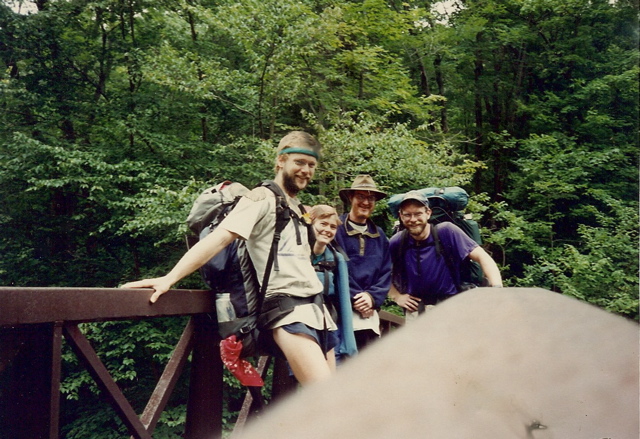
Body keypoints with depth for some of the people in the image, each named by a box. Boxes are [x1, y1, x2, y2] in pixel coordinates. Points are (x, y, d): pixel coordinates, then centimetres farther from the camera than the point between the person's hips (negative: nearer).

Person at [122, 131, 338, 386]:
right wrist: (169, 278, -26)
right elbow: (219, 238, -18)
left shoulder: (300, 210, 19)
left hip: (316, 306, 8)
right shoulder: (263, 198, -4)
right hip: (288, 308, -8)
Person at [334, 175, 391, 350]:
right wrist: (354, 299, -11)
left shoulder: (380, 236, 16)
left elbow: (385, 273, 12)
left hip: (369, 314, 5)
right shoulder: (336, 229, -2)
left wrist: (373, 297, -5)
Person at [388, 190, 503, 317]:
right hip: (415, 309, 2)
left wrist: (497, 289, -28)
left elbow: (483, 257, -15)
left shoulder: (446, 231, -13)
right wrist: (396, 296, -1)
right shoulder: (396, 243, -6)